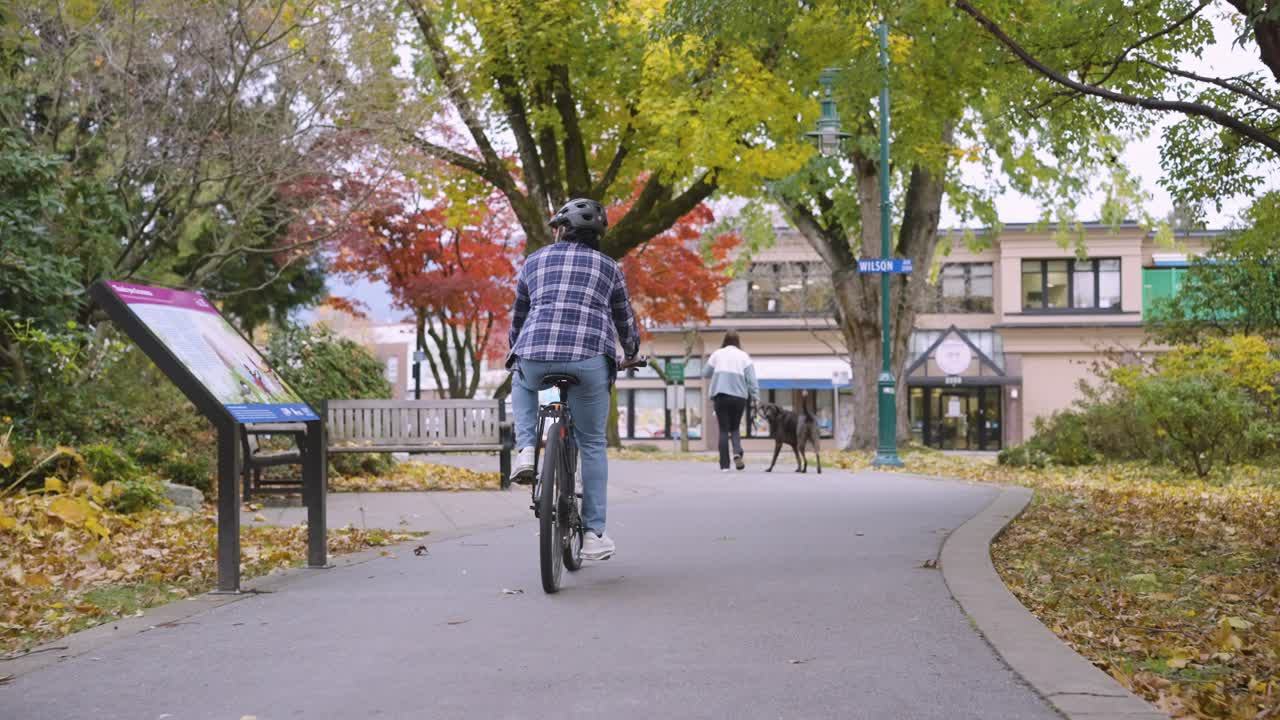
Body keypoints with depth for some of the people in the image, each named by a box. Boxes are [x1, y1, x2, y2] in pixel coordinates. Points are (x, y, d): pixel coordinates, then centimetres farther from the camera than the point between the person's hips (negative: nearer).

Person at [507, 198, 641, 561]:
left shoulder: (535, 261, 20)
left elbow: (519, 315, 29)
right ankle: (594, 534, 8)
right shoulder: (607, 267, 19)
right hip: (590, 359, -1)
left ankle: (525, 449, 13)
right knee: (592, 443, 12)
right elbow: (625, 320, 27)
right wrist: (632, 351, 48)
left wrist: (515, 353, 46)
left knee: (521, 384, 36)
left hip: (535, 356, 1)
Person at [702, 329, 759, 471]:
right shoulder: (743, 356, 5)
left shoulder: (717, 354, 6)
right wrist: (755, 397, -2)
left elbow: (705, 373, 9)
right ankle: (737, 452, -11)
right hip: (739, 397, 0)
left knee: (723, 430, 5)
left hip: (720, 396, 0)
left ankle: (724, 464, 0)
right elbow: (751, 379, -2)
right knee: (735, 427, 16)